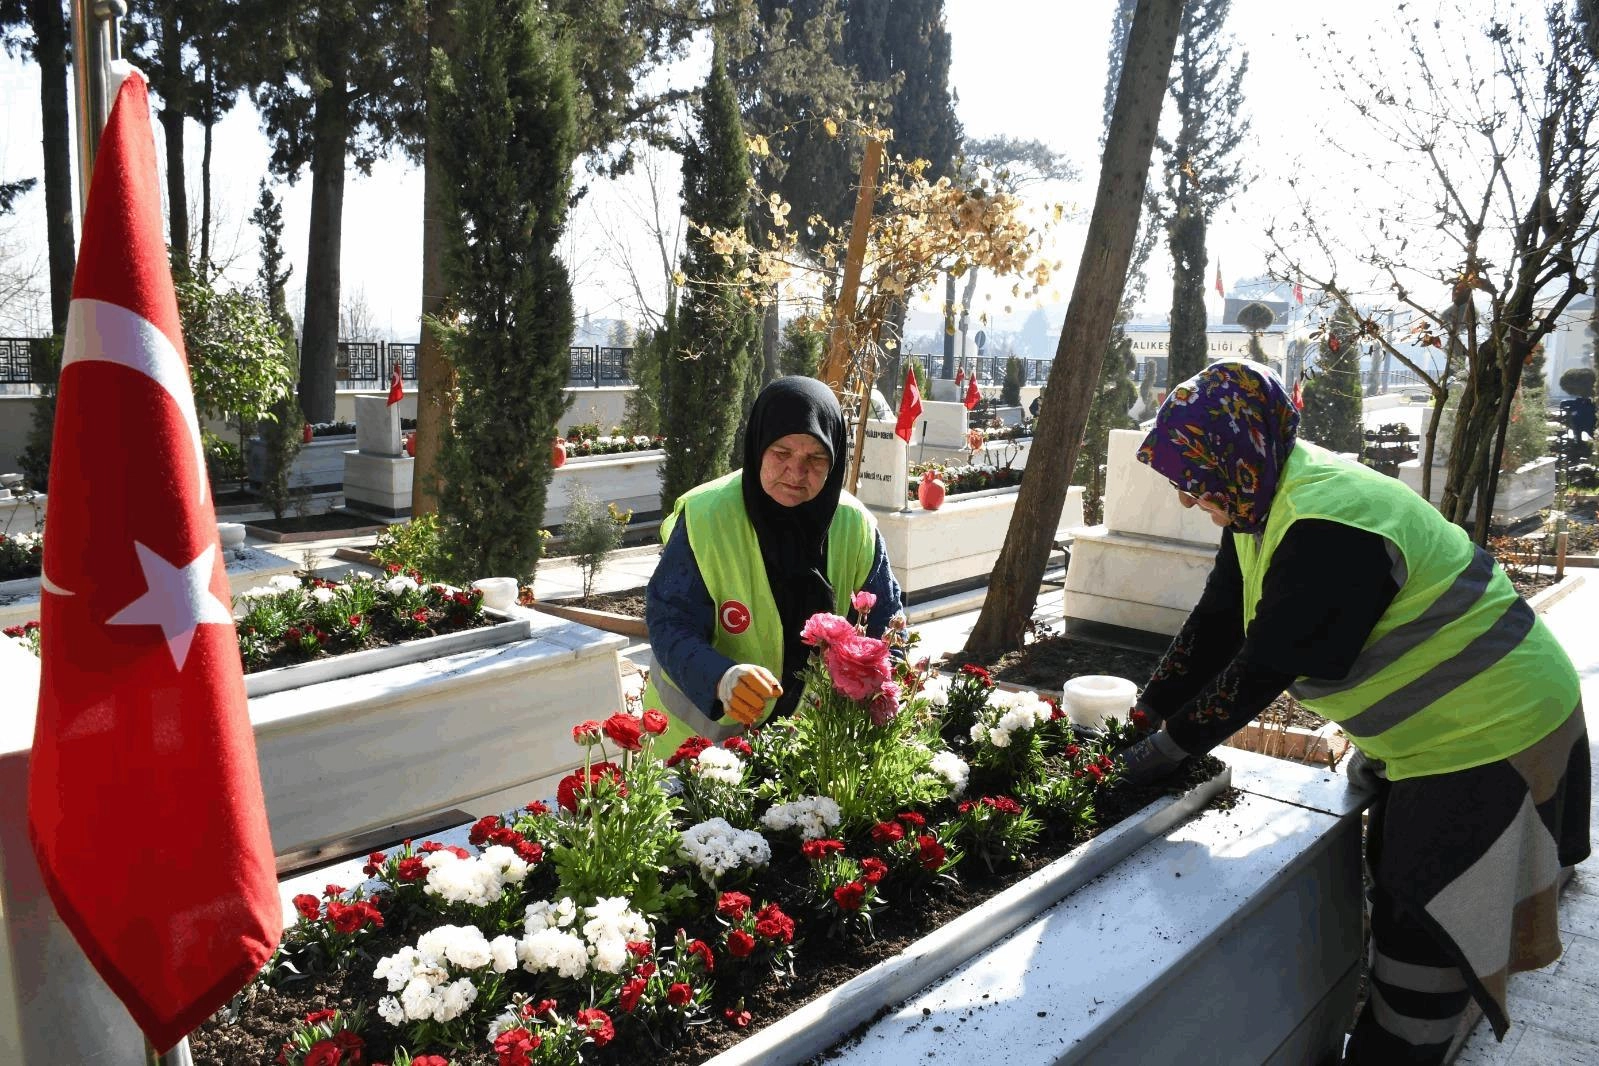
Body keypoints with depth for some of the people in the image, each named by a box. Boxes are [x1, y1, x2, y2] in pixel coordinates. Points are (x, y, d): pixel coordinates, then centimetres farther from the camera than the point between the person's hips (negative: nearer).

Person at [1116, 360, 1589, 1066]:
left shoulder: (1328, 530, -33)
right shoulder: (1266, 501, -1)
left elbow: (1264, 667, -29)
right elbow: (1215, 624, 2)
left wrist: (1169, 745, -18)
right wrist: (1147, 713, -2)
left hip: (1489, 731, -10)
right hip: (1427, 726, 10)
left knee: (1425, 934, 1)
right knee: (1399, 894, 22)